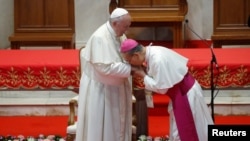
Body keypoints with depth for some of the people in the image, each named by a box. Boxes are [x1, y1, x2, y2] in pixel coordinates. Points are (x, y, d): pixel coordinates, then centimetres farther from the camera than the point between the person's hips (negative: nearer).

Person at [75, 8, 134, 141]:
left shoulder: (119, 34, -3)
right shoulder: (100, 37, -27)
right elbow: (105, 67, -31)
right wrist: (130, 68, -27)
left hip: (114, 86, 8)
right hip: (98, 88, -8)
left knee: (115, 123, 15)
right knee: (98, 124, 3)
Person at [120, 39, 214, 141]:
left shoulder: (157, 60, -30)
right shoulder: (151, 52, -2)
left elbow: (162, 88, -24)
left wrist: (143, 76, -15)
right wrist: (144, 71, -5)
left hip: (186, 95, -9)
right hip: (180, 93, 9)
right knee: (179, 132, 18)